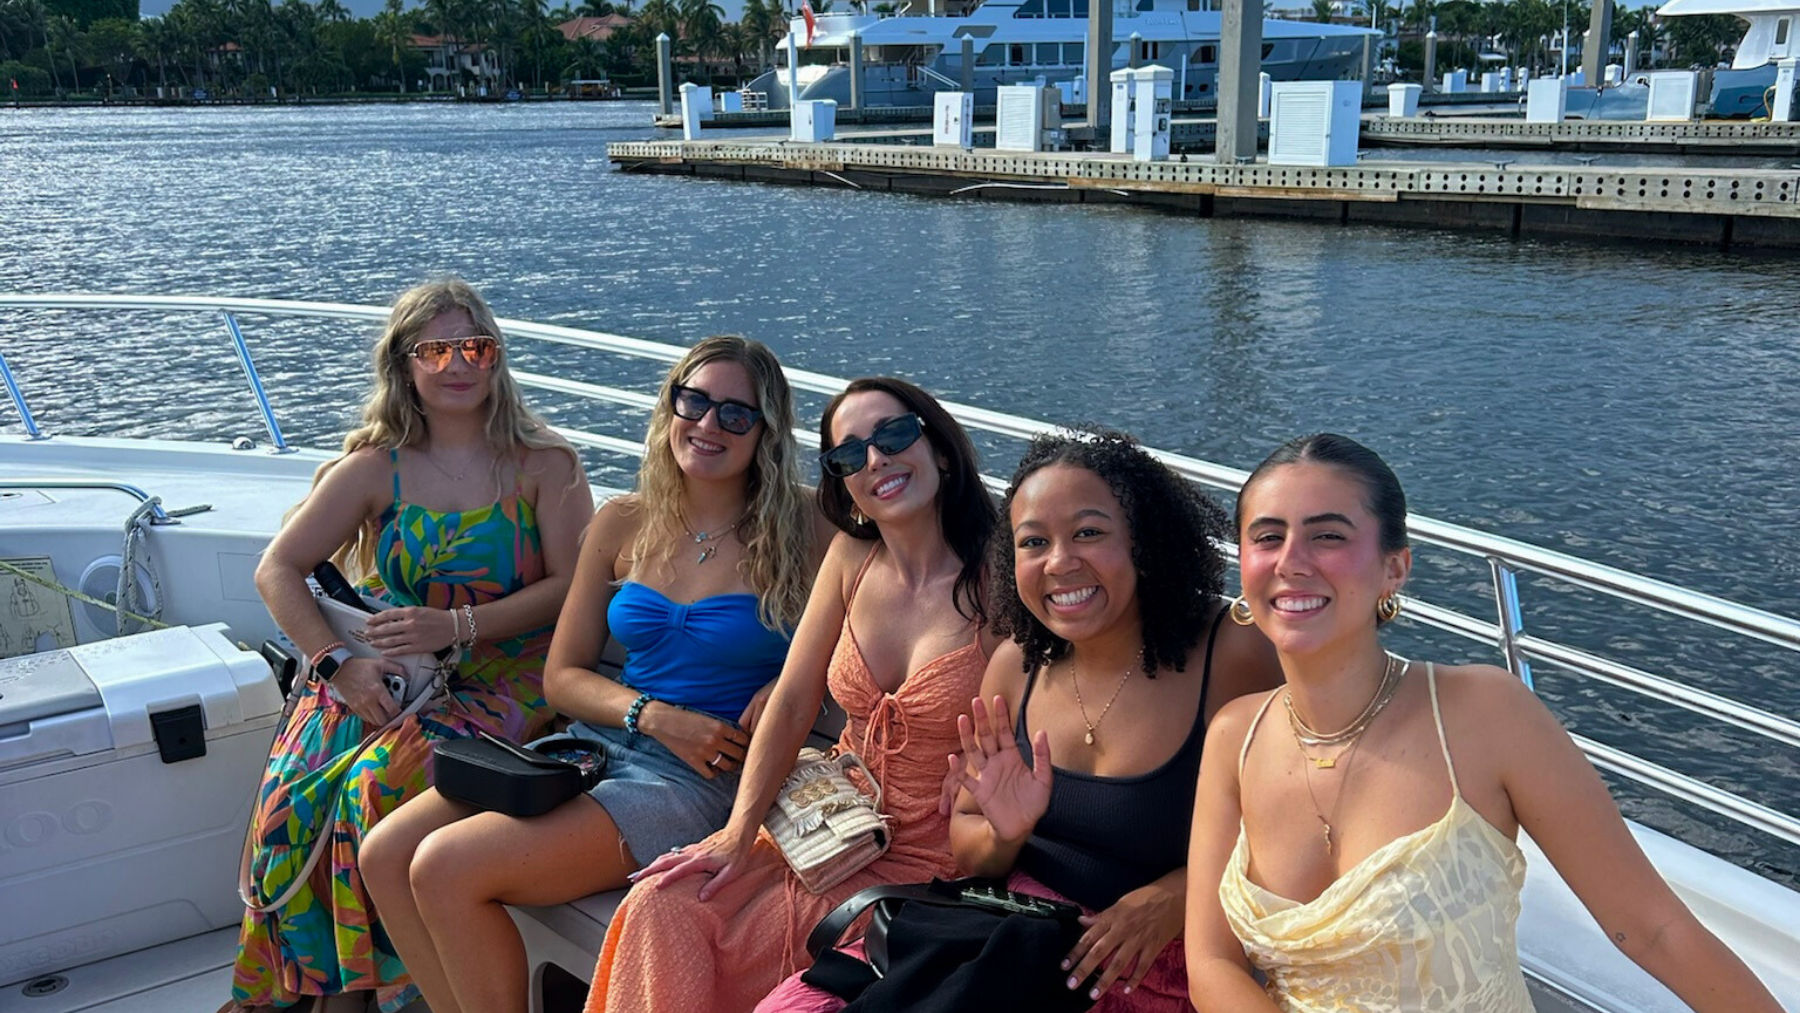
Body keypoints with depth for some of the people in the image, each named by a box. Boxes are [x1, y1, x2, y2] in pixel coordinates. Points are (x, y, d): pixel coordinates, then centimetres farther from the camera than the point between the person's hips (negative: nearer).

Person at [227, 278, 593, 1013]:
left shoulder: (543, 465, 1)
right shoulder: (376, 468, 5)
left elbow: (572, 587, -8)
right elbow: (277, 571, 4)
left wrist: (456, 626, -18)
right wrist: (338, 666, -11)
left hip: (503, 672, -3)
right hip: (385, 673, 3)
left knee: (383, 781, -28)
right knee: (295, 796, -22)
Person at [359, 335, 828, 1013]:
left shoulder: (801, 535, -5)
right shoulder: (623, 524, 7)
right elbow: (562, 675, 9)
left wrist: (787, 685, -18)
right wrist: (657, 717, -9)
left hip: (705, 781, -6)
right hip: (597, 744, 6)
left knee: (447, 868, -19)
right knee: (385, 856, -10)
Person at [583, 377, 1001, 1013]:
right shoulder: (851, 558, 1)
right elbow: (792, 703, 1)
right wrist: (736, 836, -6)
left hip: (927, 863, -4)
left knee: (718, 952, -14)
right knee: (662, 906, -15)